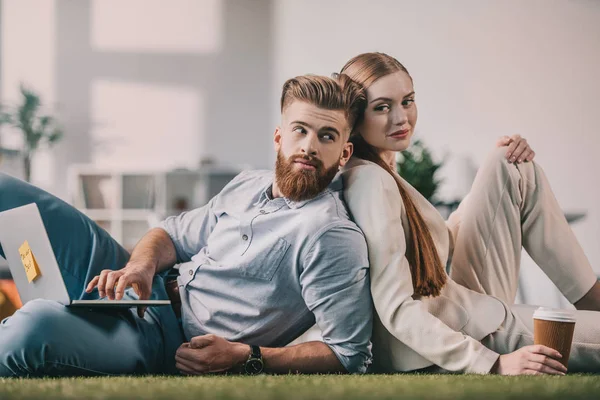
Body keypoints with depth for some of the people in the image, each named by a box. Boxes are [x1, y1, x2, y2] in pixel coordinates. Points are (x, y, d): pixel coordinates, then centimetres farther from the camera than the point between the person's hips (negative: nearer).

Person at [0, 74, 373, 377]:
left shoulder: (333, 237, -16)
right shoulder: (247, 186, 9)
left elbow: (351, 355, -19)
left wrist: (244, 357, -25)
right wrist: (141, 266, -6)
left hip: (171, 346, -8)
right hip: (143, 290, 8)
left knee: (36, 325, -38)